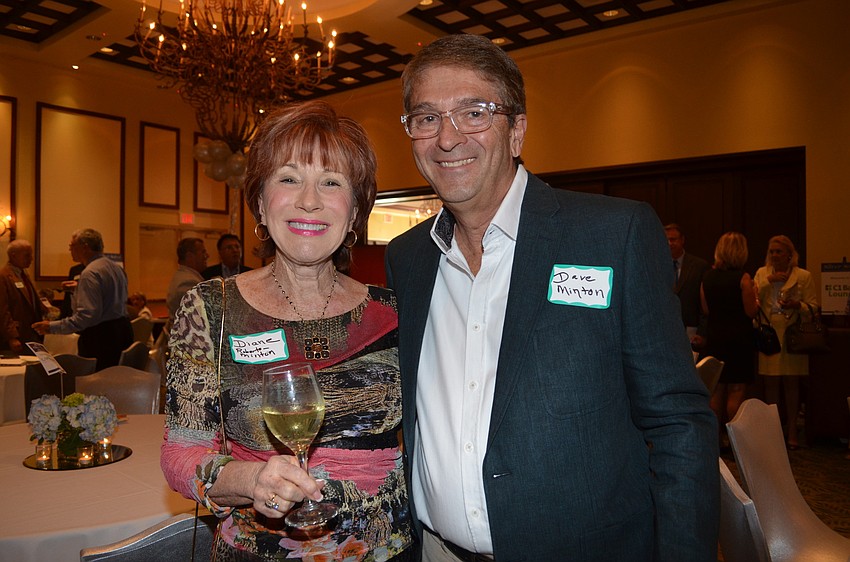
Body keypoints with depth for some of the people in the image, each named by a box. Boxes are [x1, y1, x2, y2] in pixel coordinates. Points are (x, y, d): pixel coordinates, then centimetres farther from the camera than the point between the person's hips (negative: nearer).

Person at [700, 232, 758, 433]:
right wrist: (754, 294, 6)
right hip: (738, 339, -5)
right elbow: (751, 311, -11)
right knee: (736, 392, 3)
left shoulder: (707, 276, 3)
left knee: (716, 392, 13)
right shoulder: (743, 278, -12)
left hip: (714, 339, 5)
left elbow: (705, 310, 6)